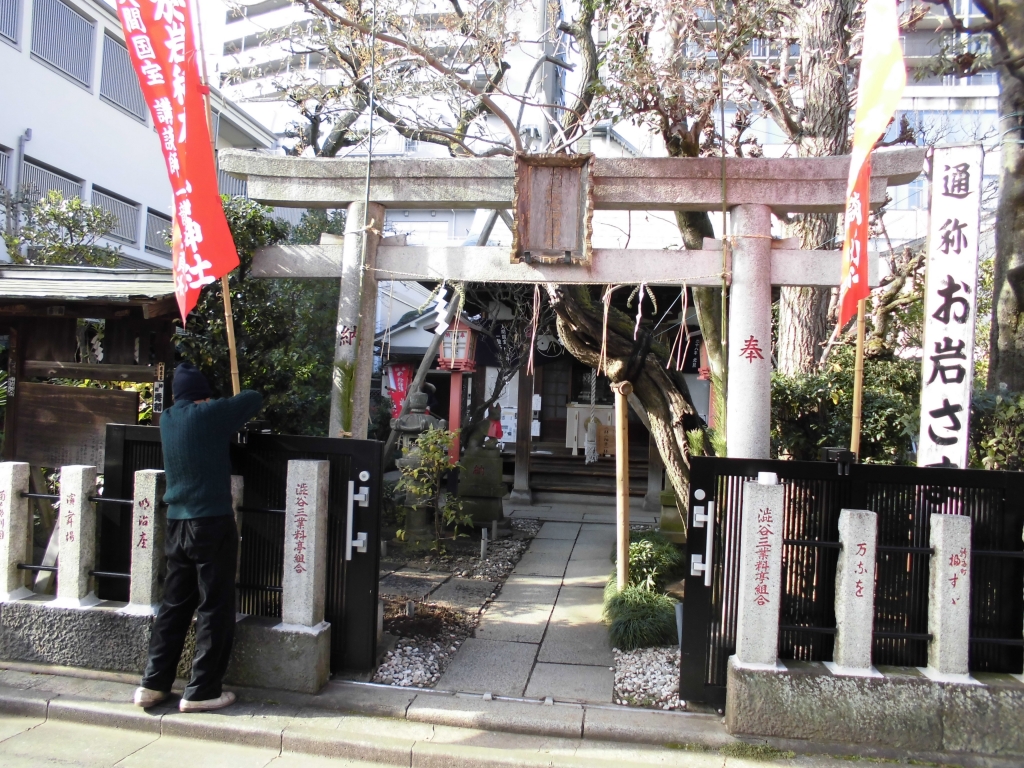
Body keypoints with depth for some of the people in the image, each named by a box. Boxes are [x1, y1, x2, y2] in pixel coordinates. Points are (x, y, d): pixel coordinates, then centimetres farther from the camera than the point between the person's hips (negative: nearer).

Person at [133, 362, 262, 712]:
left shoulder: (167, 419, 8)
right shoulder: (212, 414, -10)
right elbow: (254, 398, 1)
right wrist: (228, 407, 19)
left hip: (177, 523, 7)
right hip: (212, 523, -6)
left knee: (175, 603, 15)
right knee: (215, 607, 2)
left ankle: (153, 684, 19)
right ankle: (201, 691, 7)